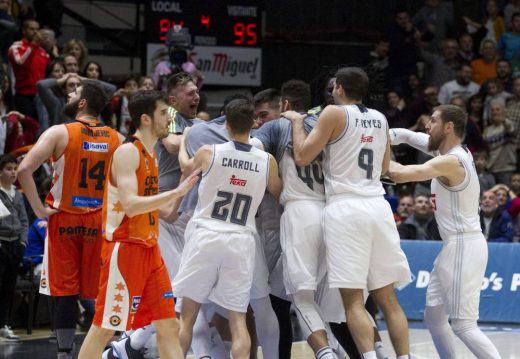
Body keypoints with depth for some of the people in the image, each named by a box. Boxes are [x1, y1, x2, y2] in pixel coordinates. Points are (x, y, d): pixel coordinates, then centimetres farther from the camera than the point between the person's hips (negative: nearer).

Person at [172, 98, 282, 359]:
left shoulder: (208, 153, -4)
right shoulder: (267, 161, 1)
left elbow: (186, 171, 19)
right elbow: (278, 194, 20)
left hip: (206, 237, -1)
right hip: (241, 241, 1)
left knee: (187, 315, 9)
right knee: (238, 320, 4)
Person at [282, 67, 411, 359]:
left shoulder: (335, 114, -3)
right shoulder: (380, 119, 16)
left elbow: (302, 157, -4)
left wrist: (297, 122, 11)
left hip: (346, 207, -6)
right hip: (378, 206, 6)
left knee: (353, 299, -7)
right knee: (387, 298, 10)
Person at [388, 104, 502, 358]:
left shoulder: (451, 162, -19)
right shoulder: (446, 149, 10)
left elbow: (399, 174, -25)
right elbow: (408, 136, 19)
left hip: (464, 247, -10)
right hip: (453, 246, 10)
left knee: (463, 325, -12)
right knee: (433, 316, 16)